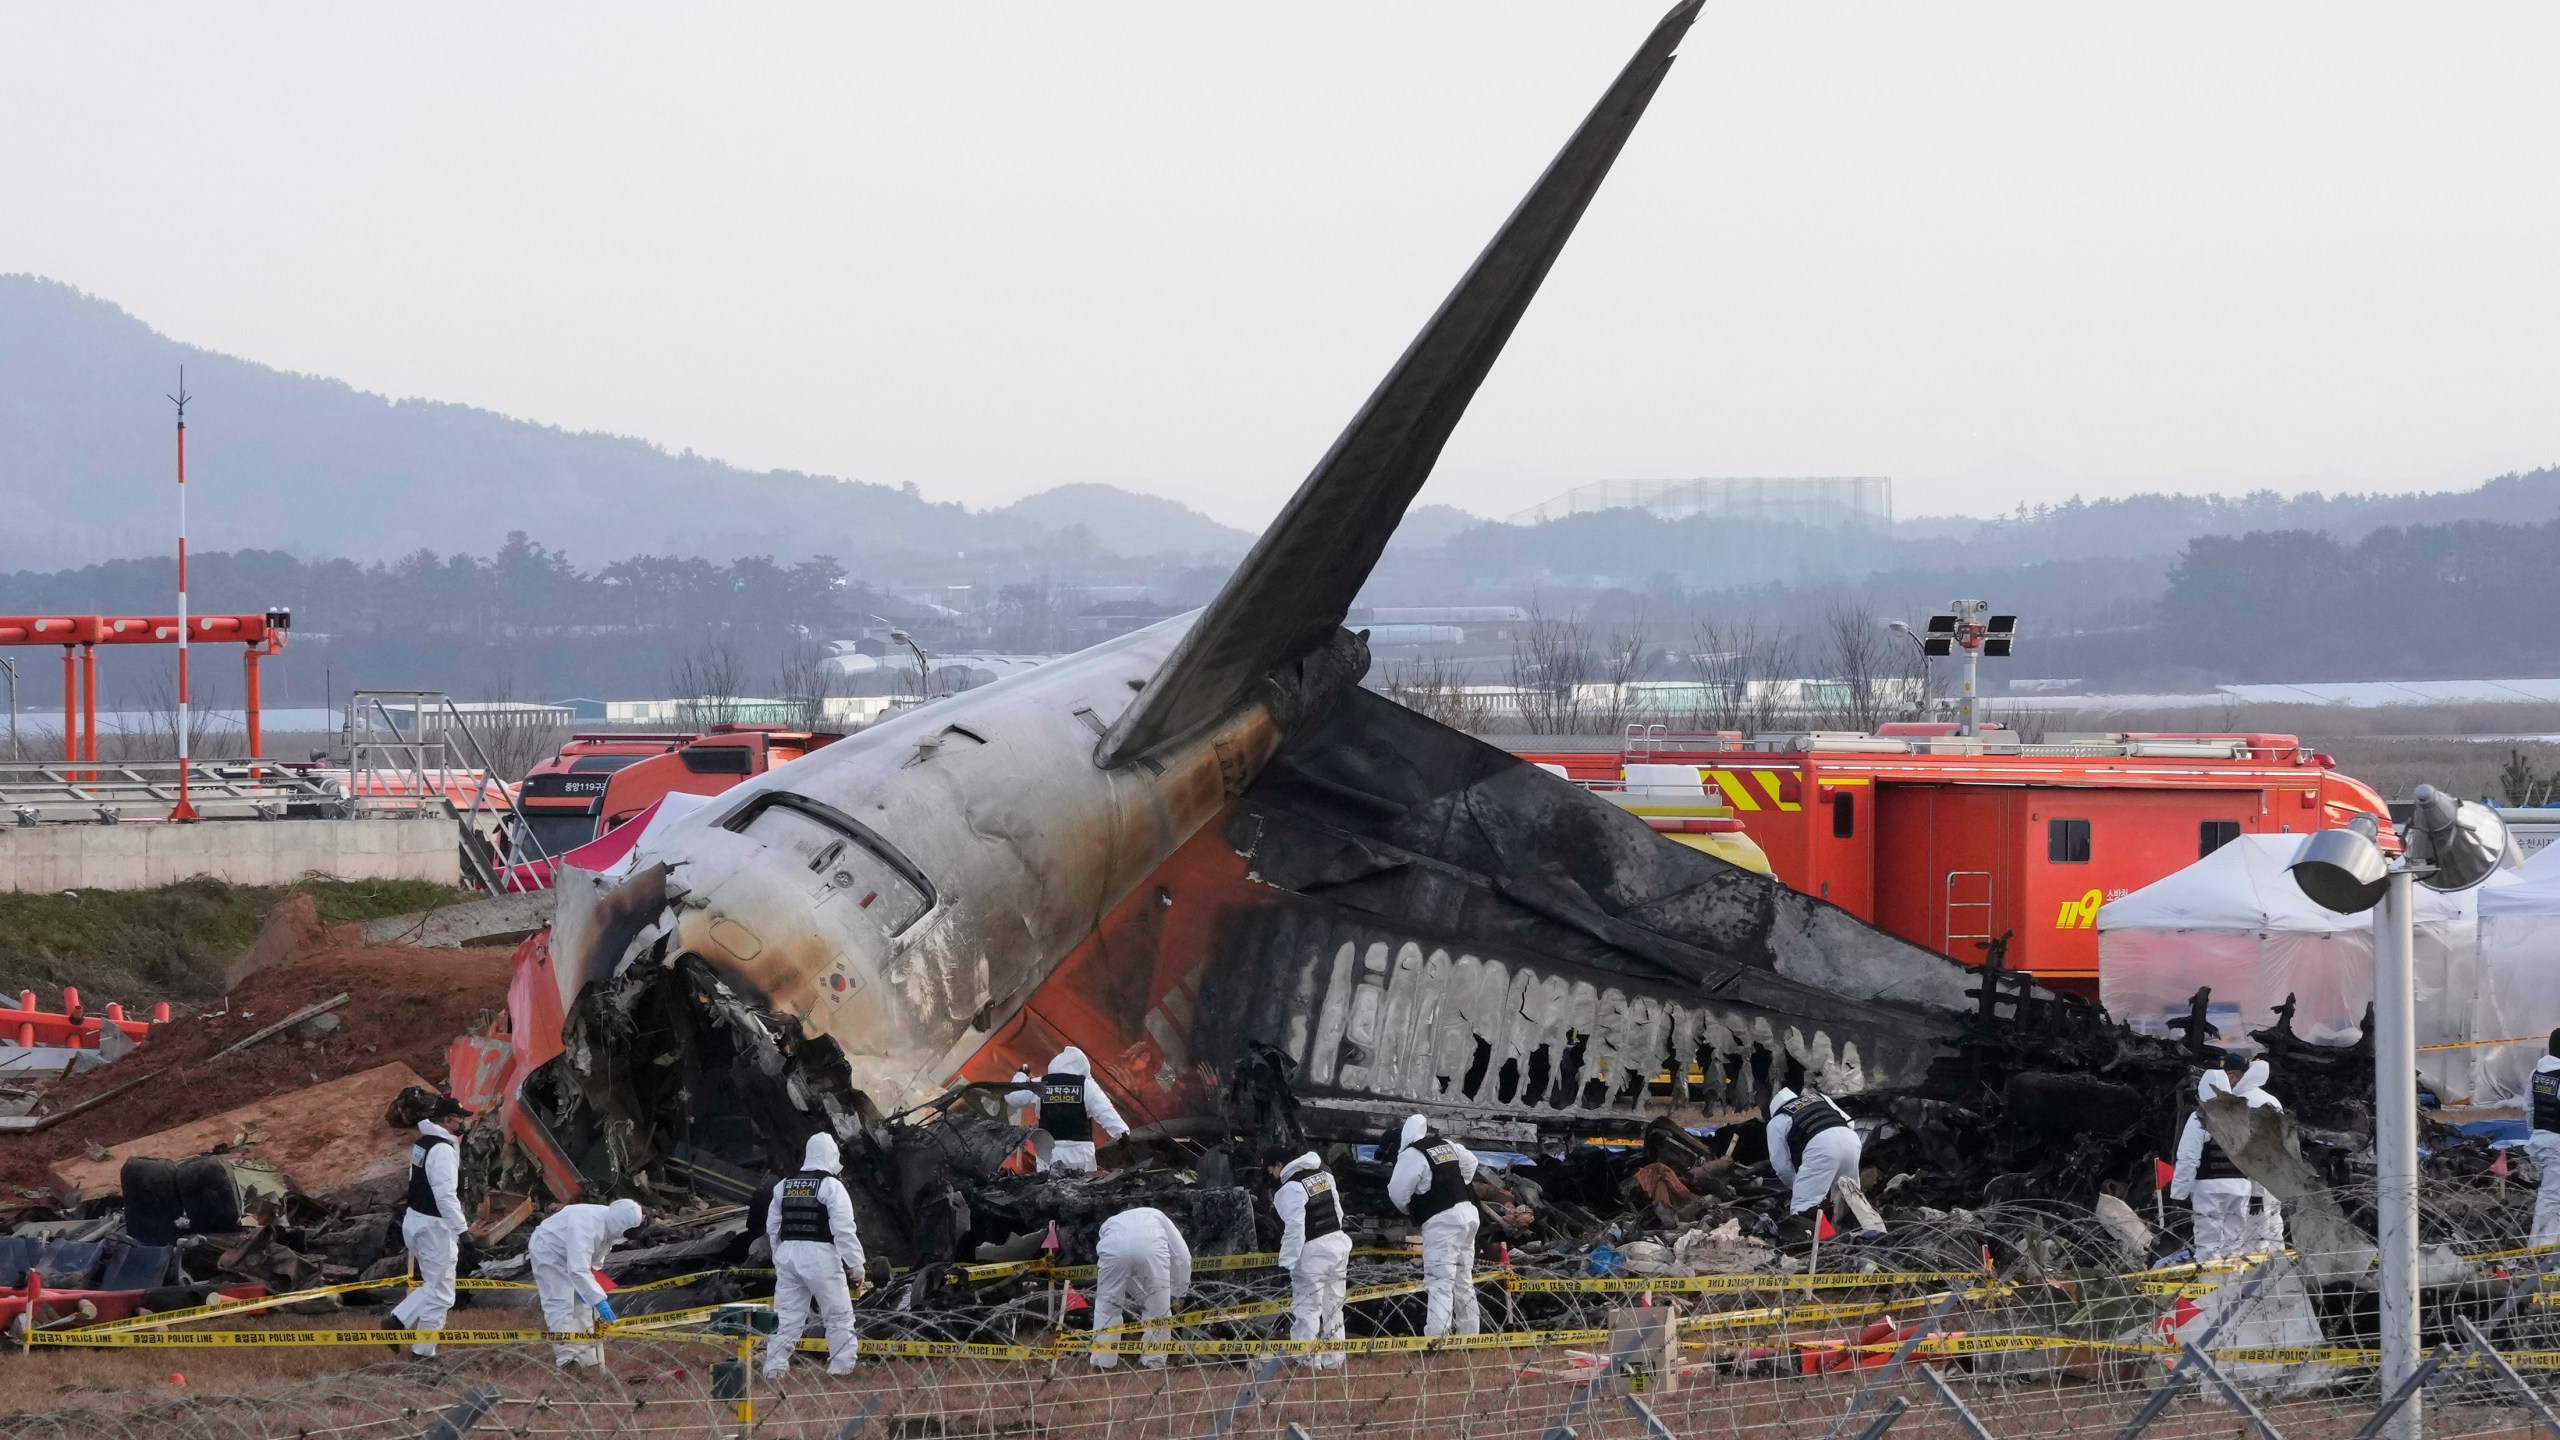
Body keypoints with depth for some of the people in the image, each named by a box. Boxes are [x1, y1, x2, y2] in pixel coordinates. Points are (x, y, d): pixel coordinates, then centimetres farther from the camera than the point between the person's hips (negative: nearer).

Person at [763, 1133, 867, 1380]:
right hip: (820, 1257, -5)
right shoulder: (831, 1186, -7)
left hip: (788, 1255, 5)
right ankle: (841, 1366, 7)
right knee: (839, 1314, 6)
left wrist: (779, 1258, 28)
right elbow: (844, 1229, -12)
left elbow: (773, 1227, 17)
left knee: (787, 1314, 9)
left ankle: (774, 1367, 4)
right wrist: (855, 1263, -6)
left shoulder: (784, 1186, 12)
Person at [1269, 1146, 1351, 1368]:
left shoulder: (1291, 1189, -16)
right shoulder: (1324, 1177, 10)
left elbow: (1294, 1228, -21)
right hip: (1338, 1242, 9)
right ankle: (1333, 1360, 20)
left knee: (1307, 1308, -4)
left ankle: (1308, 1362, -6)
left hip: (1312, 1252, -9)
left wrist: (1288, 1263, -18)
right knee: (1332, 1306, 15)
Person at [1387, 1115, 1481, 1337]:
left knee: (1439, 1281, -13)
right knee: (1463, 1280, 17)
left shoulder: (1412, 1155, -13)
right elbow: (1470, 1163, 29)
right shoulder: (1447, 1145, 12)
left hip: (1442, 1220, -8)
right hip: (1467, 1212, 8)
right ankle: (1469, 1334, 23)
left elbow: (1397, 1191, -13)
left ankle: (1436, 1334, -23)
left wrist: (1407, 1209, 9)